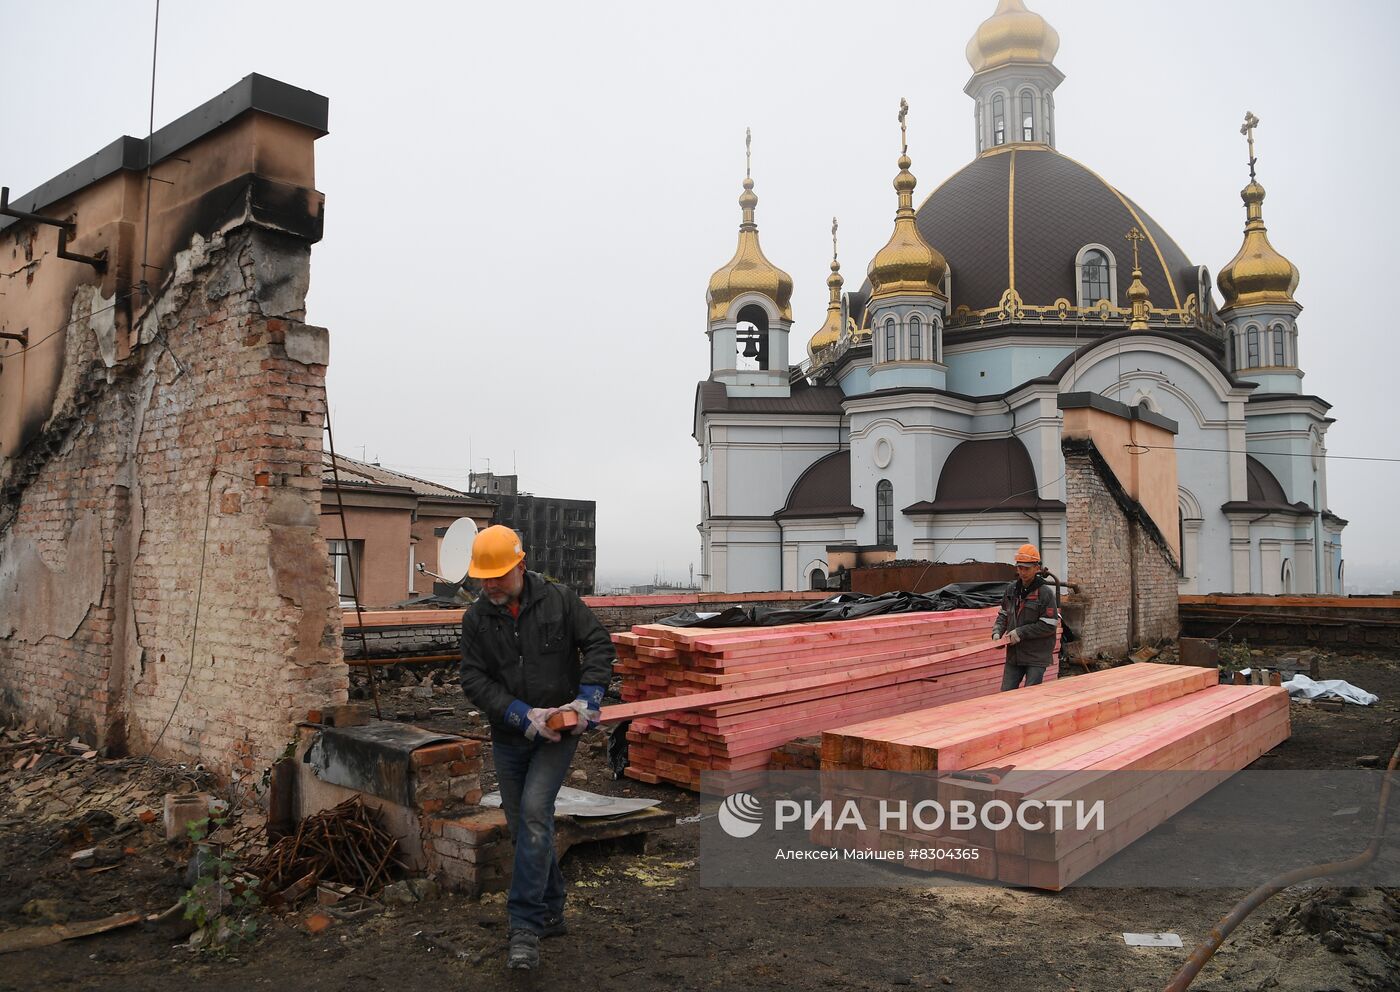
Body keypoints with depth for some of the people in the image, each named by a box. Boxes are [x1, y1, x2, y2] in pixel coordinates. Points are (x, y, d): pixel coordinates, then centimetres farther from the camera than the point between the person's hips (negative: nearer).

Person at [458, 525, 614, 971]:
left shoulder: (558, 600, -8)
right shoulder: (476, 618, -2)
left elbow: (598, 644, -6)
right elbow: (474, 679, -7)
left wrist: (588, 696, -19)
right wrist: (521, 714, -19)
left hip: (558, 732, -4)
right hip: (509, 737, 4)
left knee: (534, 812, -19)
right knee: (523, 826, 11)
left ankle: (526, 925, -12)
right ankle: (551, 913, 29)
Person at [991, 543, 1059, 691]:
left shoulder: (1045, 592, -12)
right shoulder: (1011, 589, 7)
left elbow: (1049, 626, -15)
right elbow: (1003, 615, 17)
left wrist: (1021, 632, -17)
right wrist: (997, 632, -1)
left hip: (1036, 656, -6)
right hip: (1014, 655, 6)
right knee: (1006, 693, 9)